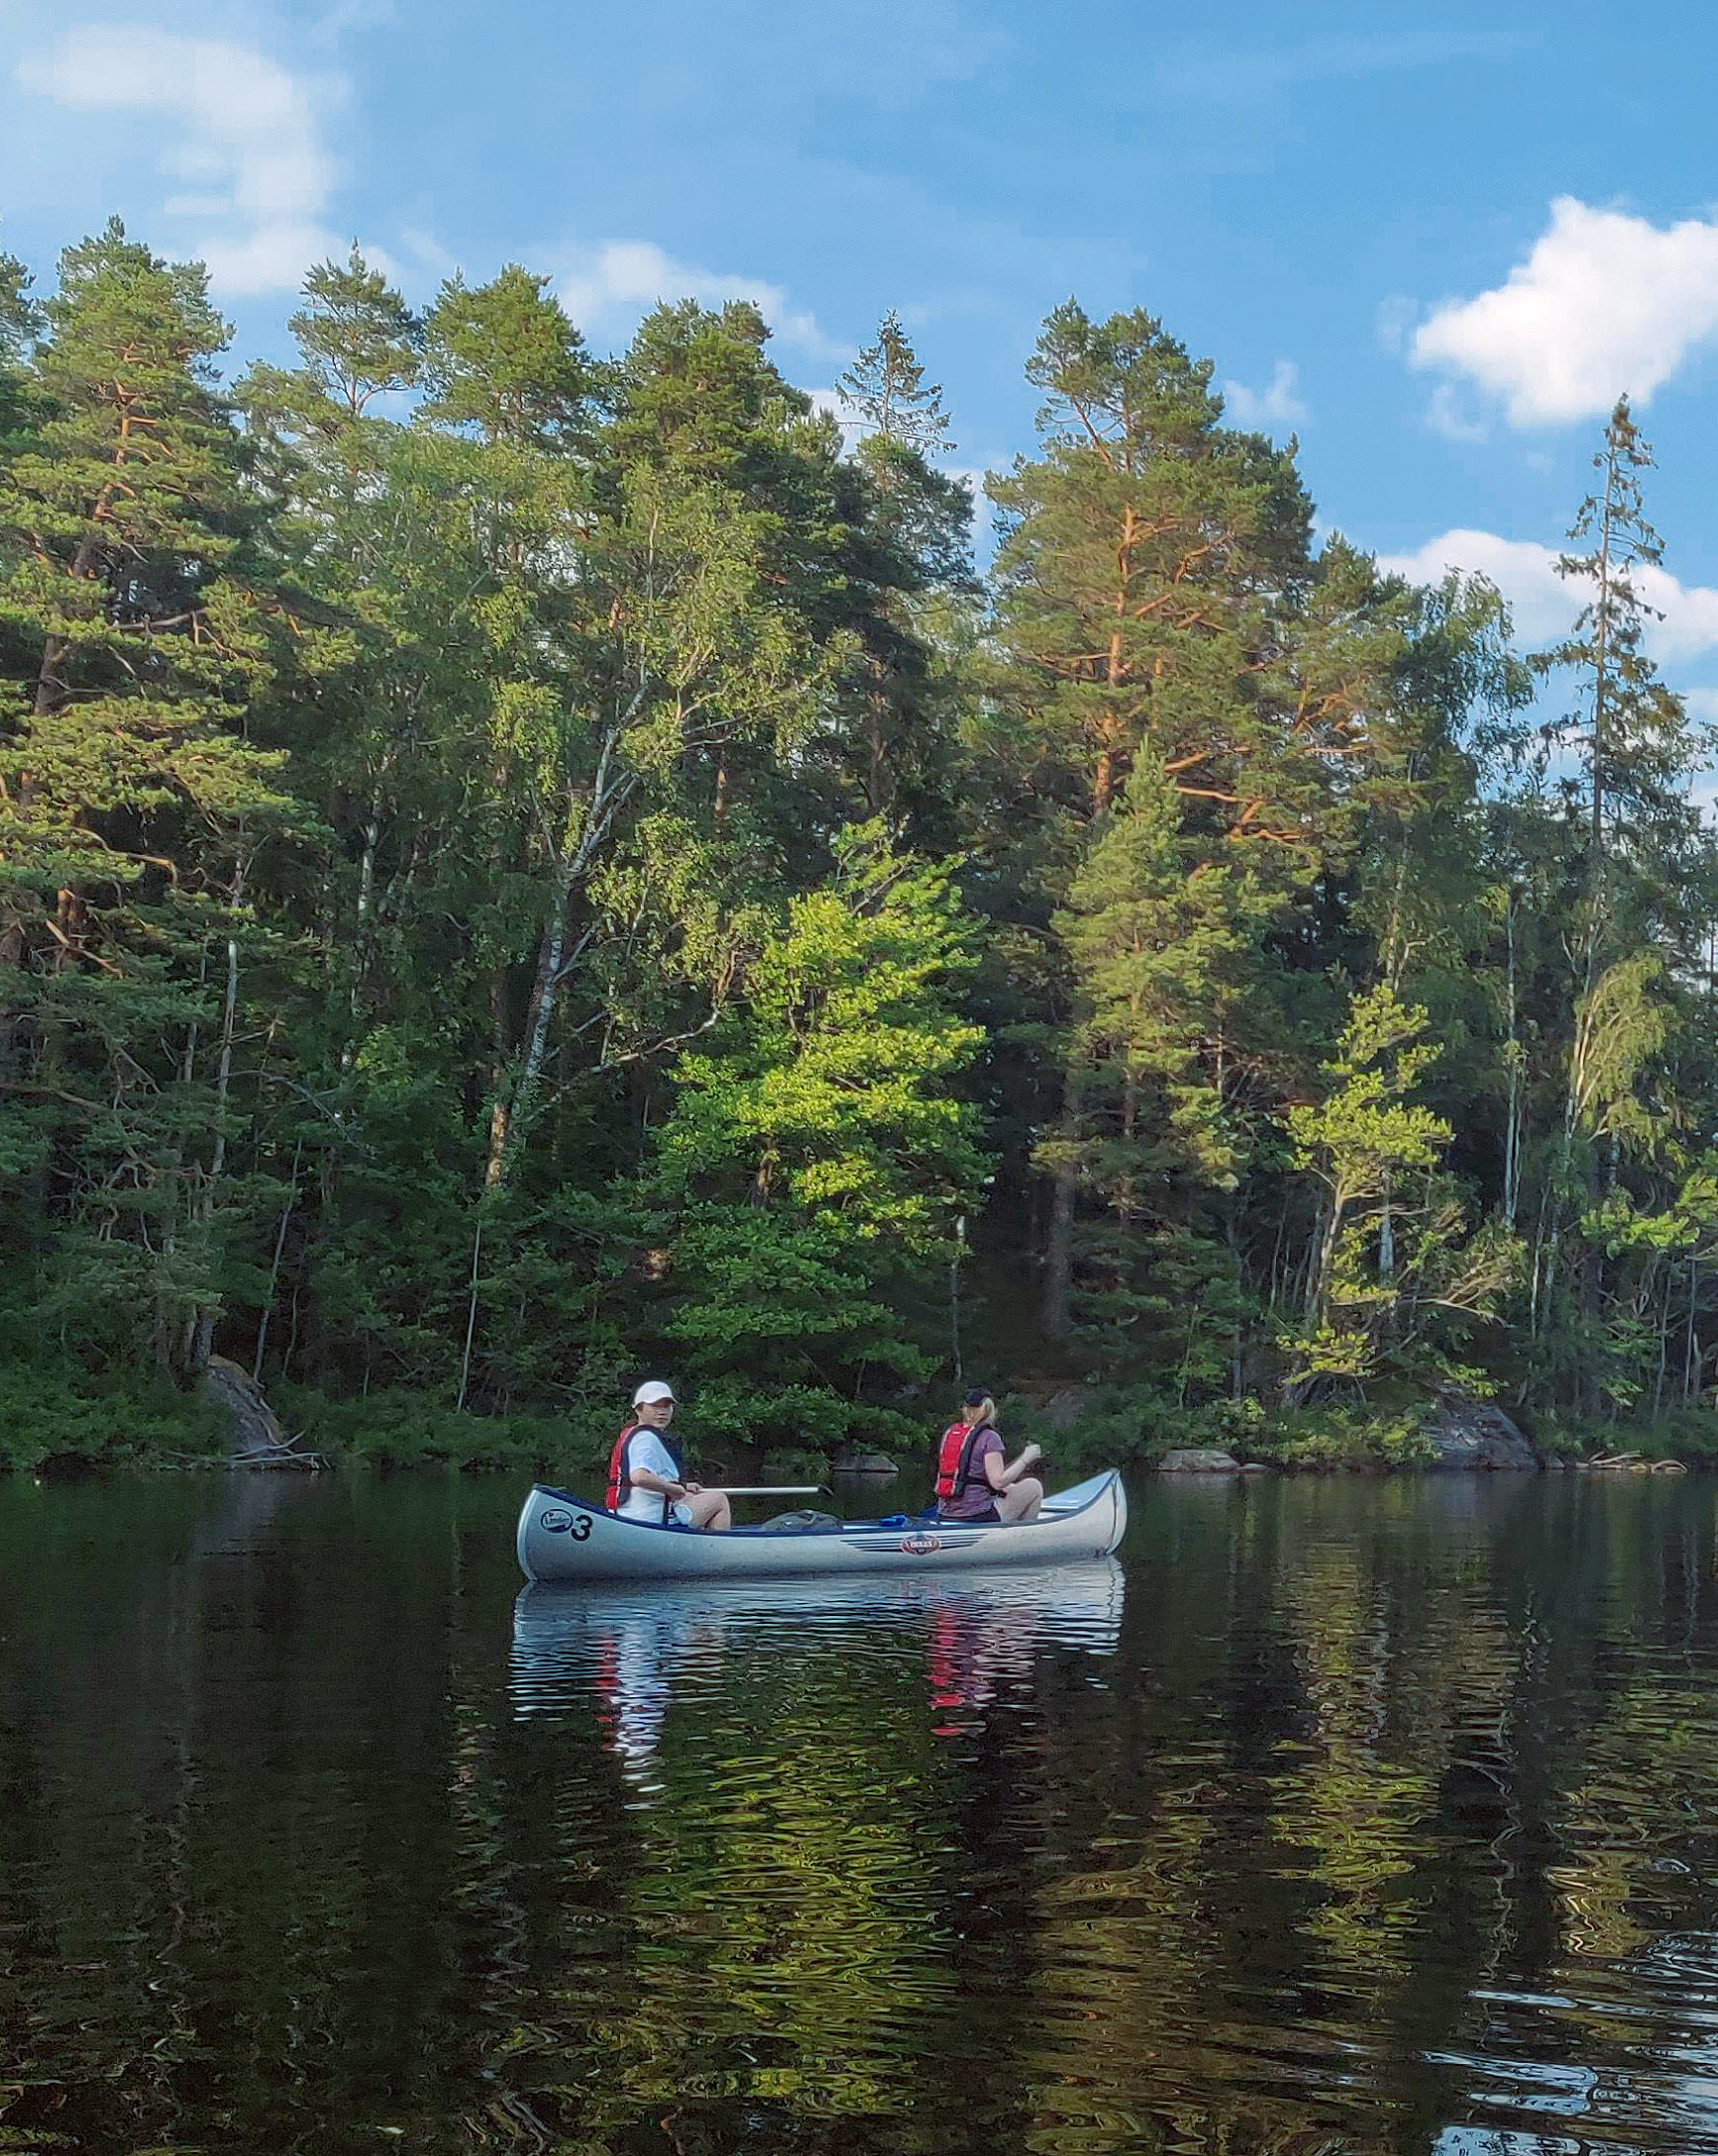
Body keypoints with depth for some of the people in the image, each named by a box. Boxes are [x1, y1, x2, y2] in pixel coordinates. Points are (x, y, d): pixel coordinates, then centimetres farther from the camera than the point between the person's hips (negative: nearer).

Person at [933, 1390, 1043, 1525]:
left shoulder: (948, 1432, 10)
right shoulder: (989, 1437, -10)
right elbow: (998, 1482, -16)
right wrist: (1025, 1459, -5)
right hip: (978, 1516, -7)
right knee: (1033, 1486, 9)